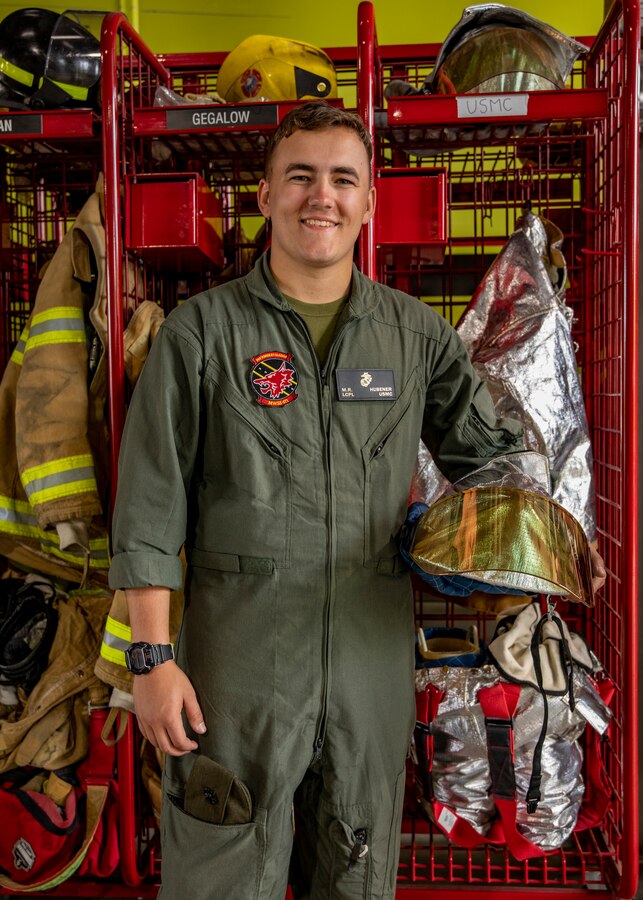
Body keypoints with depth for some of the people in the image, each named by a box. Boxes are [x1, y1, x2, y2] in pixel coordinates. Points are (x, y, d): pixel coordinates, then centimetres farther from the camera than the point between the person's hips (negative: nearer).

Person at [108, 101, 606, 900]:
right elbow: (150, 508, -4)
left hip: (374, 655, 3)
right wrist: (154, 657, -8)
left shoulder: (417, 334, 5)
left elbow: (491, 453, 16)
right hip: (239, 657, -2)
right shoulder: (202, 330, -3)